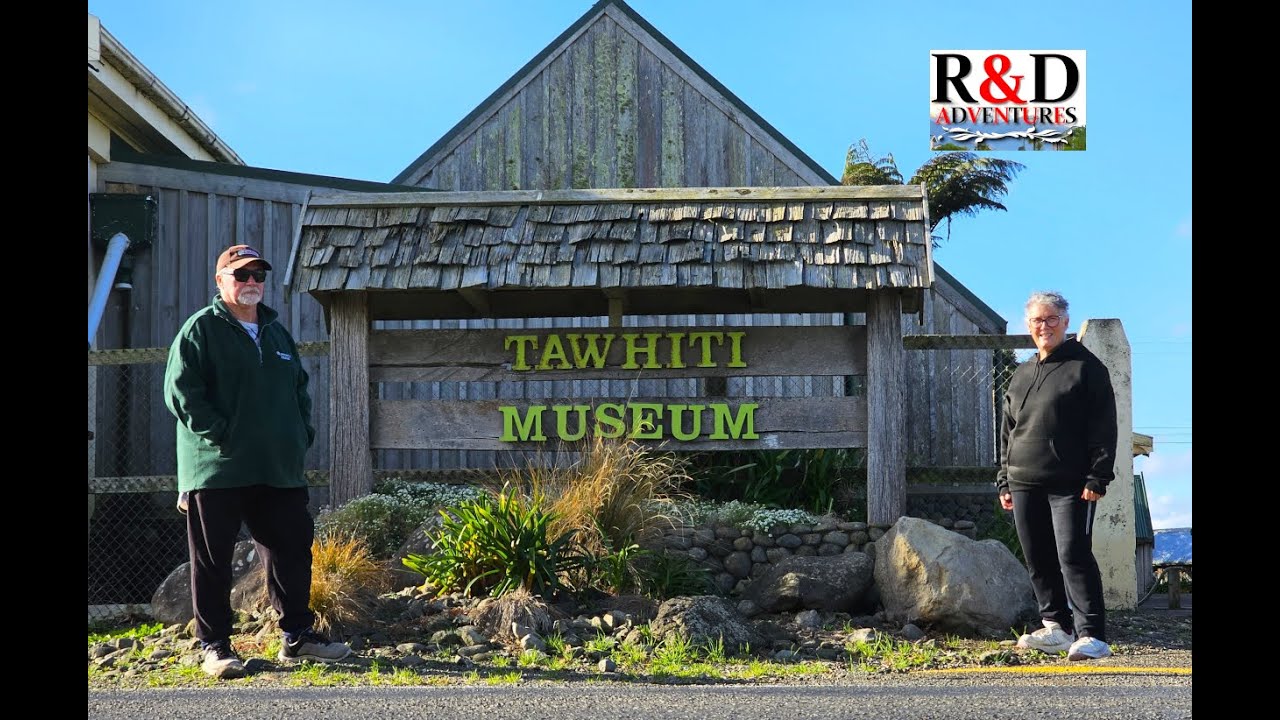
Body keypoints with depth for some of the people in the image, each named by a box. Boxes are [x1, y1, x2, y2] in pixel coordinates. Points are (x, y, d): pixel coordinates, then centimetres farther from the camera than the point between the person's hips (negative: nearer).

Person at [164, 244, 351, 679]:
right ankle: (214, 646, 9)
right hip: (217, 468, -6)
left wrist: (301, 433, 10)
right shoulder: (200, 330, -3)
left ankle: (298, 635, 19)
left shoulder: (277, 333, 18)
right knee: (212, 559, 1)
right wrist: (219, 433, -16)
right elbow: (181, 391, -11)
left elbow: (299, 387, 25)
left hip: (279, 469, 6)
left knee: (291, 549, 8)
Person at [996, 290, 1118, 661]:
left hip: (1070, 485, -6)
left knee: (1074, 555, -11)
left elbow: (1103, 426, -5)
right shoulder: (1021, 375, 19)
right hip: (1025, 484, 6)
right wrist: (1004, 481, 15)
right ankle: (1057, 626, 16)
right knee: (1039, 559, 7)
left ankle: (1092, 634, -10)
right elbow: (1008, 433, 22)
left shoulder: (1086, 366, 1)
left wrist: (1097, 477, -13)